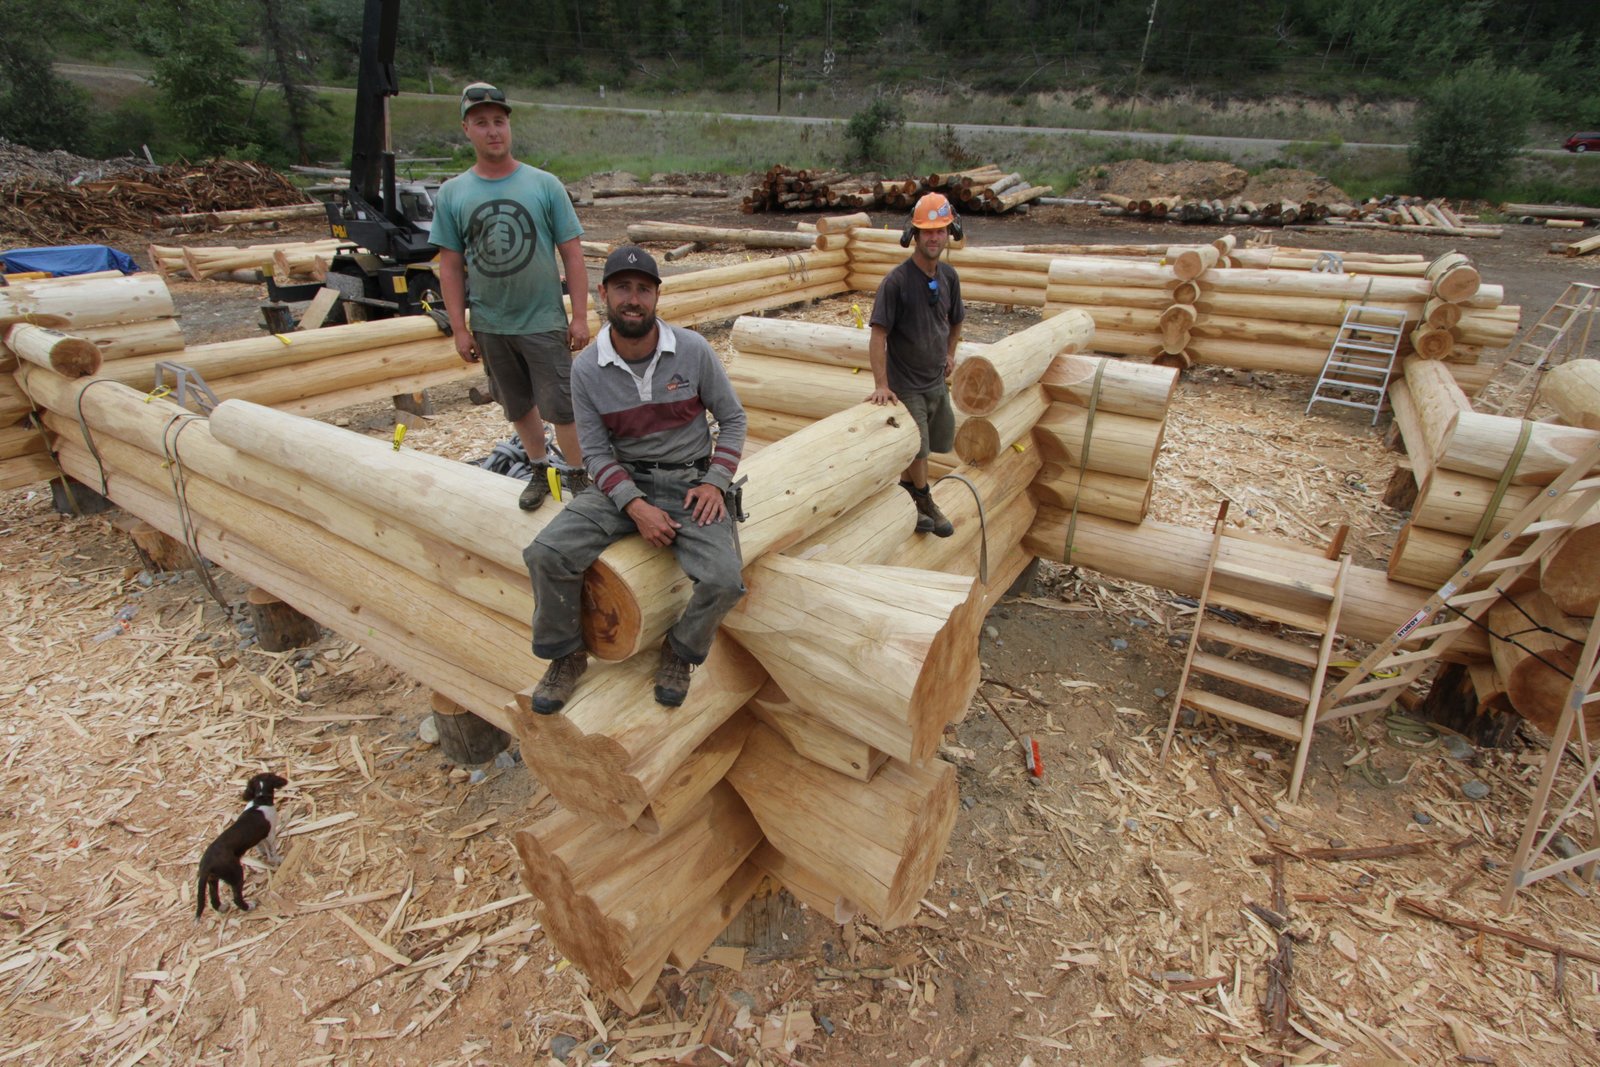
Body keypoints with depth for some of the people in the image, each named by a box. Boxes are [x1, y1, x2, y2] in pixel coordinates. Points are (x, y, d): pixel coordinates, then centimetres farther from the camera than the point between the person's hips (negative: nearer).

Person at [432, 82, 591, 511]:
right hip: (489, 326, 3)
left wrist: (580, 316, -8)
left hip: (544, 321, -3)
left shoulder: (544, 184, -3)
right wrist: (459, 328, 0)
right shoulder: (452, 193, 3)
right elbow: (450, 266, 4)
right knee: (518, 407, 14)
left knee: (562, 409, -4)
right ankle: (540, 471, 33)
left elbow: (572, 255, -3)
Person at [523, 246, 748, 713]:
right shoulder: (586, 368, -4)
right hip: (622, 483, 1)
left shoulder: (693, 351, -7)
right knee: (547, 554, -21)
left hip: (690, 482, -1)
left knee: (724, 581, -25)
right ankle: (566, 656, 6)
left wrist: (715, 482, -10)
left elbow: (733, 418, 4)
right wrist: (636, 507, -19)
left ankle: (680, 651, 8)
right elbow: (595, 452, -3)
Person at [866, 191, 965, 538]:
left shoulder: (948, 276, 1)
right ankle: (926, 504, 26)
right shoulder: (897, 281, -19)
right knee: (918, 450, 2)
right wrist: (881, 385, -24)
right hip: (906, 385, -7)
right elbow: (878, 334, -20)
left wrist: (950, 353, 14)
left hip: (937, 380, 7)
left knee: (936, 442, 15)